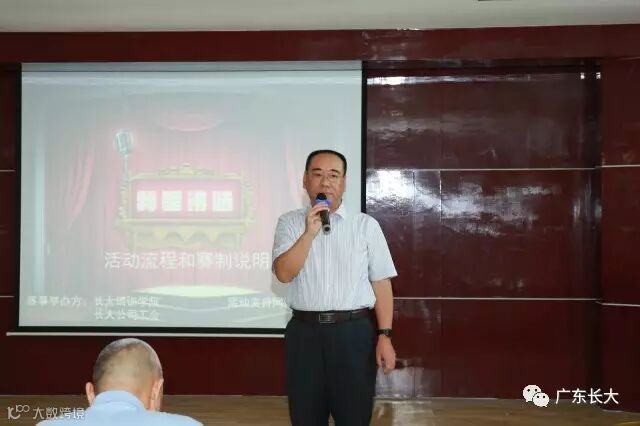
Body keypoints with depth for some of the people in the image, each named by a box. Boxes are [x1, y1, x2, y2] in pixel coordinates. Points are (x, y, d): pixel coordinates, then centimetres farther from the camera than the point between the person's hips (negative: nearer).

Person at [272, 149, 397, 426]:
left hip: (354, 332, -1)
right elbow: (283, 273, -7)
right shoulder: (290, 223, 5)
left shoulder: (366, 225, 4)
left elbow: (381, 283, 2)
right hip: (304, 333, 1)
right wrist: (309, 233, -18)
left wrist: (385, 335, -5)